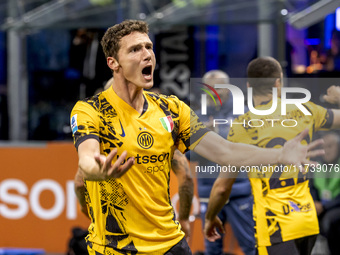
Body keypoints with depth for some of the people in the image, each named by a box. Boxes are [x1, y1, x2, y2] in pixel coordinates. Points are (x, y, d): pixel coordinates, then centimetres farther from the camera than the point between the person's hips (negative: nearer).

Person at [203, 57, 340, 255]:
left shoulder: (242, 126, -6)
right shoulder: (304, 111, 3)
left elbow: (222, 187, -2)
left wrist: (210, 218, 17)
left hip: (276, 224, -5)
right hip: (308, 219, 5)